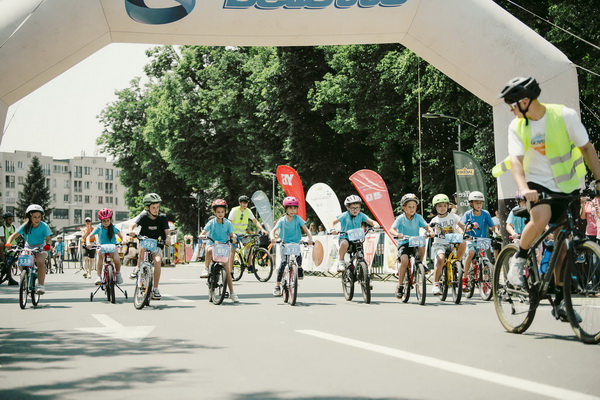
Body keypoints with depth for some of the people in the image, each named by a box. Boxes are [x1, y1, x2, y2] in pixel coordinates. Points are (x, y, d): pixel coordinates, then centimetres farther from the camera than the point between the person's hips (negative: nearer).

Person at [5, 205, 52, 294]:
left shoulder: (44, 226, -17)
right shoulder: (25, 226, -15)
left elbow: (48, 238, -22)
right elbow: (14, 235, -19)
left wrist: (48, 244, -45)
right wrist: (8, 243, -38)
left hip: (40, 248, -2)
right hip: (28, 247, 2)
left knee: (40, 262, -28)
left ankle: (41, 286, -24)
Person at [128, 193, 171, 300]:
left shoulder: (162, 218, -6)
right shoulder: (144, 216, -8)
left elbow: (167, 231, -11)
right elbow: (134, 224, -20)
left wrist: (168, 238, -33)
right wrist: (131, 231, -43)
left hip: (157, 245, 0)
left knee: (158, 261, -27)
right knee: (143, 247, -37)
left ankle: (155, 289, -15)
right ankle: (138, 269, -15)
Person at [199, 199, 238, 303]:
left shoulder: (228, 223, 3)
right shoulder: (211, 223, -2)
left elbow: (231, 234, -2)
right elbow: (201, 234, -7)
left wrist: (233, 238, -25)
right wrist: (204, 236, -30)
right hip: (212, 244, -1)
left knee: (227, 271, -6)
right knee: (210, 250, -40)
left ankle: (232, 293, -1)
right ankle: (206, 269, -21)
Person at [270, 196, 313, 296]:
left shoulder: (298, 219, -4)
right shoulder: (282, 220, -4)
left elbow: (306, 229, -10)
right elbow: (273, 230, -12)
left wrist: (310, 238, -30)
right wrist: (272, 237, -34)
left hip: (296, 243, 0)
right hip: (285, 244, 0)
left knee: (298, 256, -28)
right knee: (283, 262, -17)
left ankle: (299, 269, 11)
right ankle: (277, 286, -11)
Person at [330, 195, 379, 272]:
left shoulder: (361, 215, -2)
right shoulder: (344, 216, -9)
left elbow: (371, 221, -8)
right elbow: (333, 222, -8)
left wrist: (376, 225, -31)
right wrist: (332, 229, -28)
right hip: (344, 238, -3)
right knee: (344, 243, -37)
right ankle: (341, 261, -18)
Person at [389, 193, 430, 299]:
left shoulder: (418, 217, 3)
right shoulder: (401, 218, -4)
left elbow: (426, 226, -4)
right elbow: (391, 229, -15)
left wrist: (430, 231, -28)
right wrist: (397, 234, -37)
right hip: (403, 244, -2)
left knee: (422, 246, -32)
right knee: (405, 260, -27)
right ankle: (400, 285, -13)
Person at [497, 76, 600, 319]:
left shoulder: (565, 116, -13)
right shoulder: (516, 127, -6)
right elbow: (516, 161, -16)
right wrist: (523, 188, -35)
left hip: (568, 187, 0)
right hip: (538, 183, 0)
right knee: (540, 219, -33)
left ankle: (560, 299, 16)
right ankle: (518, 259, -7)